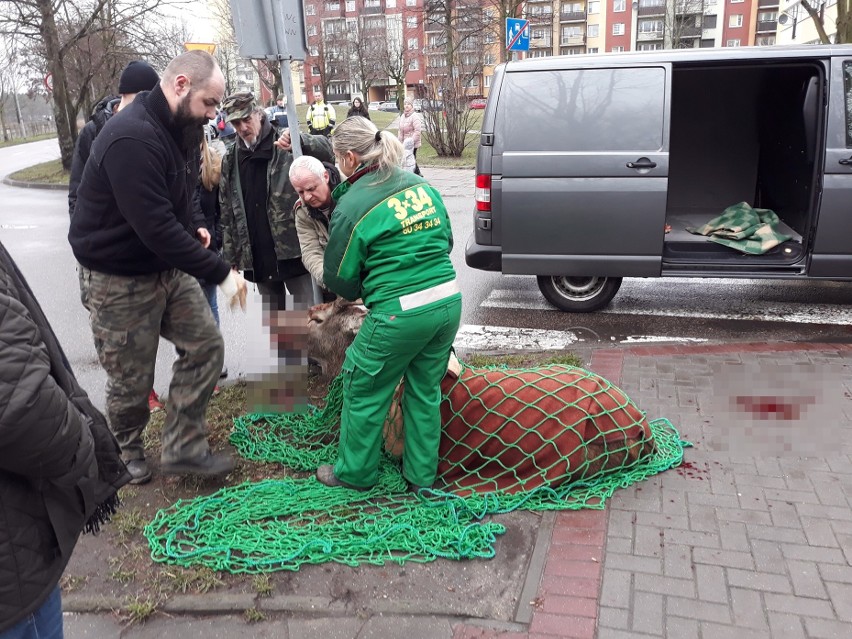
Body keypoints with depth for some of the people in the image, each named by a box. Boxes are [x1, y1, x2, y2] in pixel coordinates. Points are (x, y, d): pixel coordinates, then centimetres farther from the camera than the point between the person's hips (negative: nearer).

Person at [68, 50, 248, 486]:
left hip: (168, 266, 8)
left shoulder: (179, 129, 3)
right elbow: (157, 229, -31)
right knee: (131, 381, 6)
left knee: (205, 346, 3)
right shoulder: (132, 139, -28)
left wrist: (191, 229, 3)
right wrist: (221, 274, -26)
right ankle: (127, 453, 34)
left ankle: (182, 447, 16)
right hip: (119, 280, -8)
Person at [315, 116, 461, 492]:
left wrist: (355, 293, 20)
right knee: (425, 390, 21)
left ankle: (355, 473, 31)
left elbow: (339, 279, -1)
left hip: (400, 314, -6)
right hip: (449, 302, 7)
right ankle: (422, 474, 34)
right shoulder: (419, 184, 9)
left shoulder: (351, 206, -8)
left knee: (364, 391, 14)